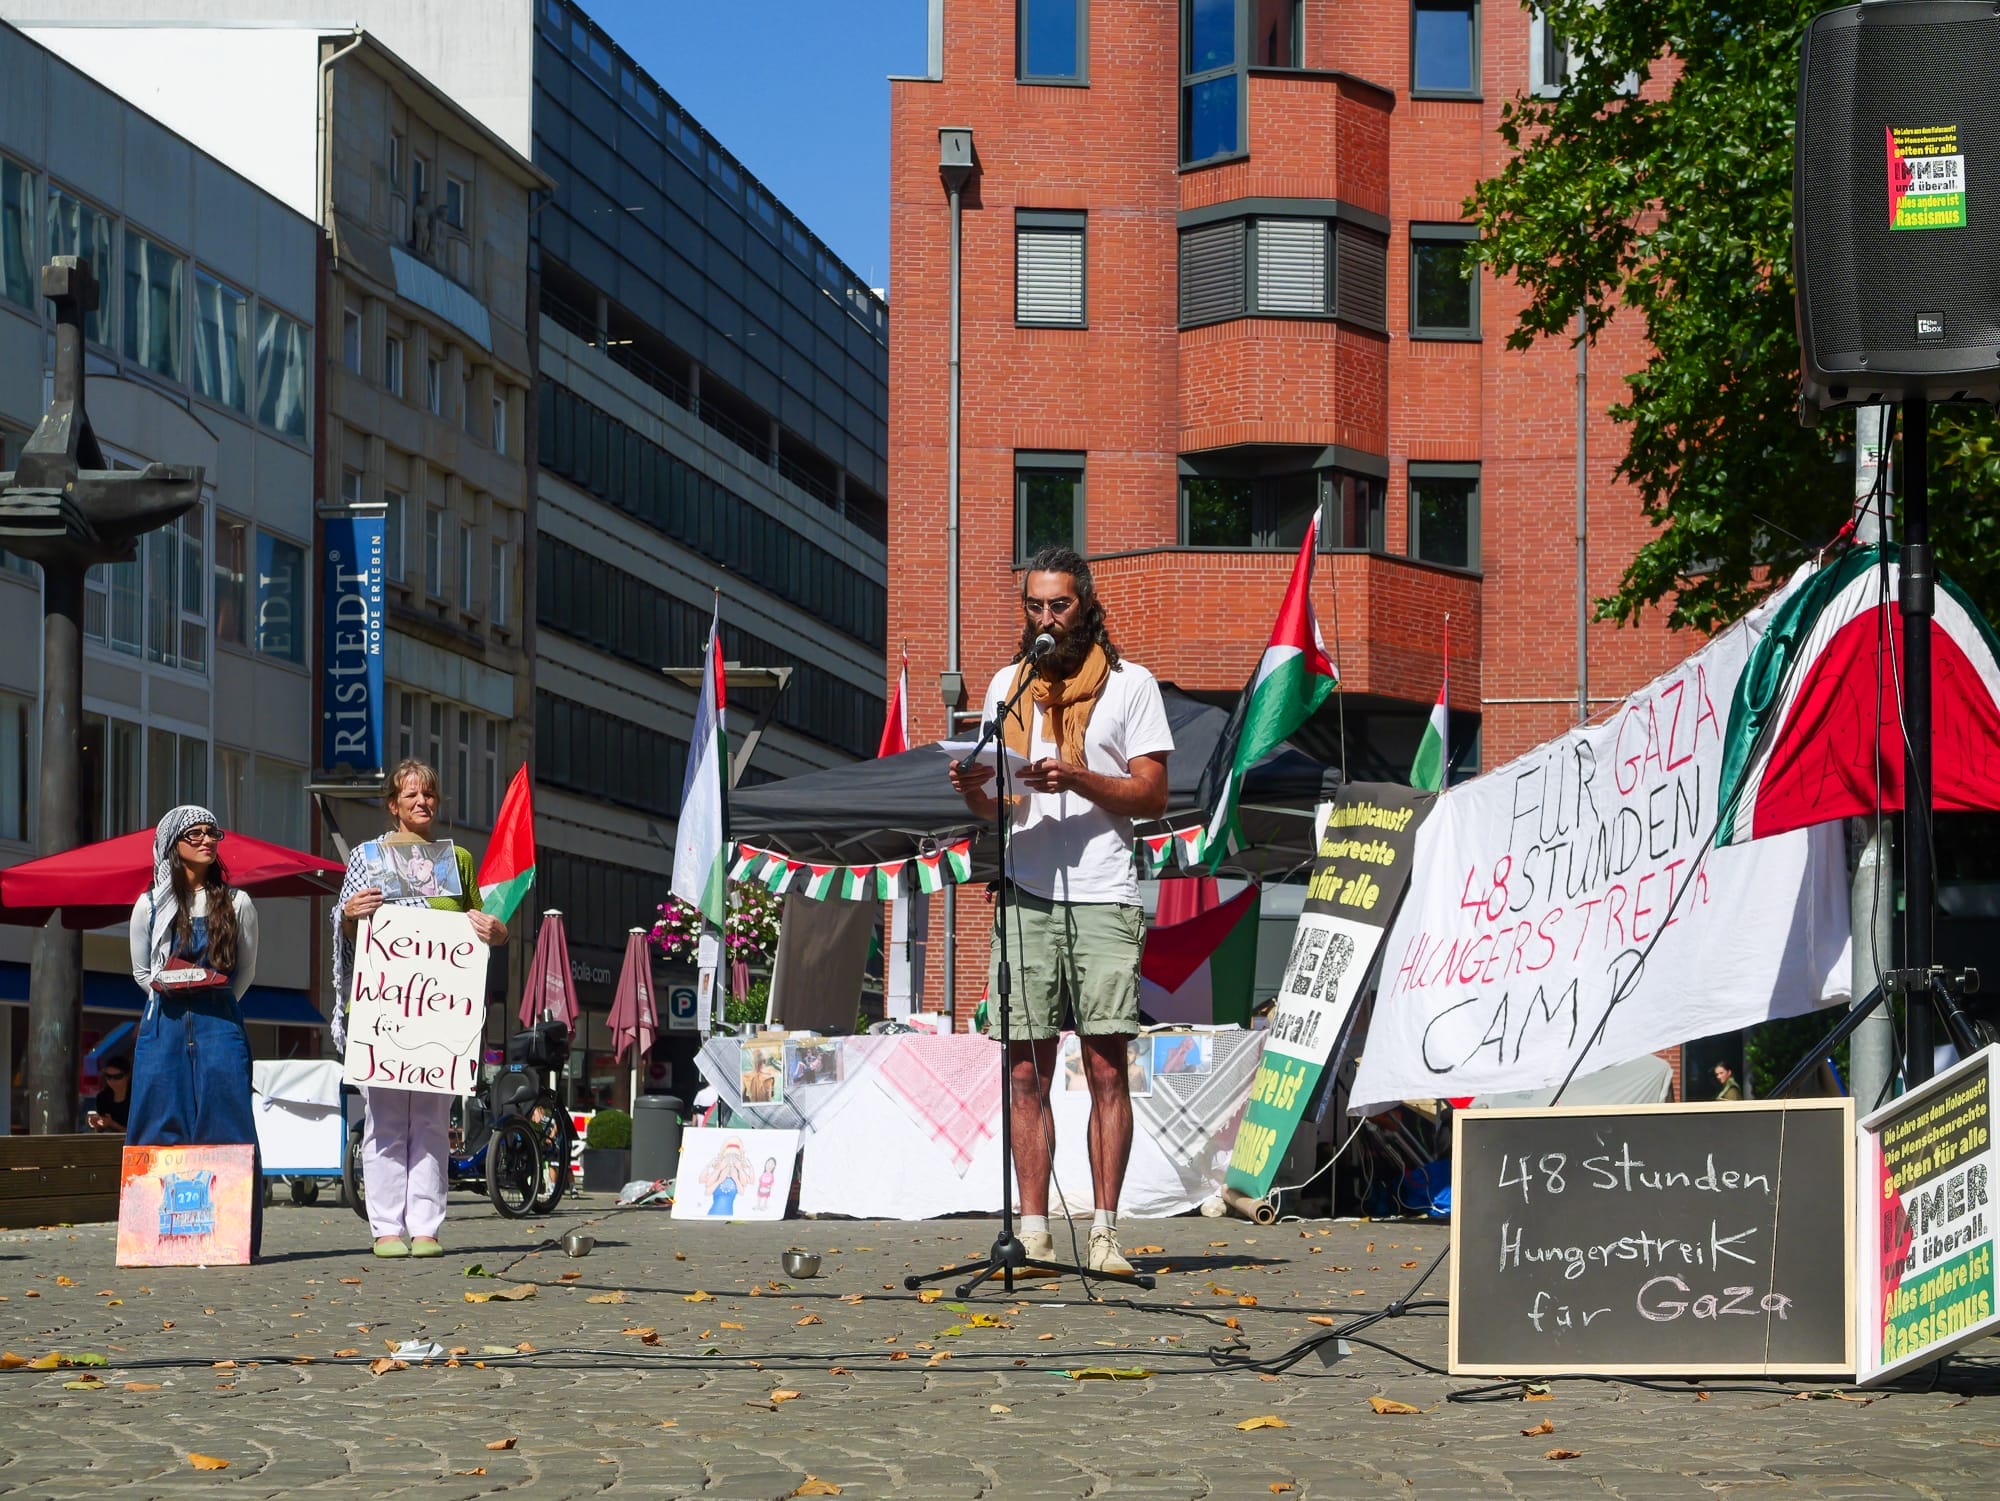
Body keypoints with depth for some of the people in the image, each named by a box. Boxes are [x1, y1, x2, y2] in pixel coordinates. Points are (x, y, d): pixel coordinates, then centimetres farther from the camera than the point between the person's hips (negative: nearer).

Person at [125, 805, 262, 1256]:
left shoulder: (237, 903, 6)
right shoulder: (150, 906, 8)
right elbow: (142, 971, 17)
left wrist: (214, 1006, 7)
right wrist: (171, 994, 7)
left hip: (219, 1025, -1)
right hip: (164, 1026, 1)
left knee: (225, 1129, -7)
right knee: (162, 1128, -2)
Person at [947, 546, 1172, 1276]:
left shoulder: (1130, 683, 5)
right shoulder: (1007, 685, 17)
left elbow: (1153, 796, 0)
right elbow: (995, 805, 17)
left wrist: (1077, 779, -15)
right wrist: (973, 788, -5)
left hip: (1103, 897, -3)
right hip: (1026, 894, 3)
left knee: (1106, 1064, -6)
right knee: (1026, 1070, 0)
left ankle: (1104, 1232, -3)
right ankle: (1033, 1234, 2)